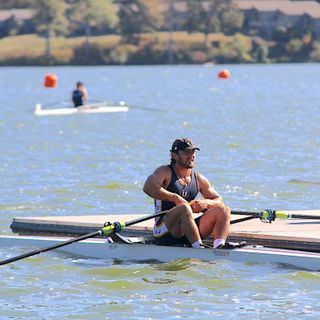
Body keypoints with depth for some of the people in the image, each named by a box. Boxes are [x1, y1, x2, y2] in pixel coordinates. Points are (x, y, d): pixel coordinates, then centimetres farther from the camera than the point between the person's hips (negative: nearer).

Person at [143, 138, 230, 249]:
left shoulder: (199, 179, 17)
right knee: (185, 208, -35)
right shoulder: (165, 172, 1)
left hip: (188, 233, 6)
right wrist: (174, 197, -27)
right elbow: (148, 187, -19)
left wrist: (206, 203, -9)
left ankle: (219, 246, -36)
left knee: (224, 210, -10)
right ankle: (199, 247, -48)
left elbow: (219, 201, 15)